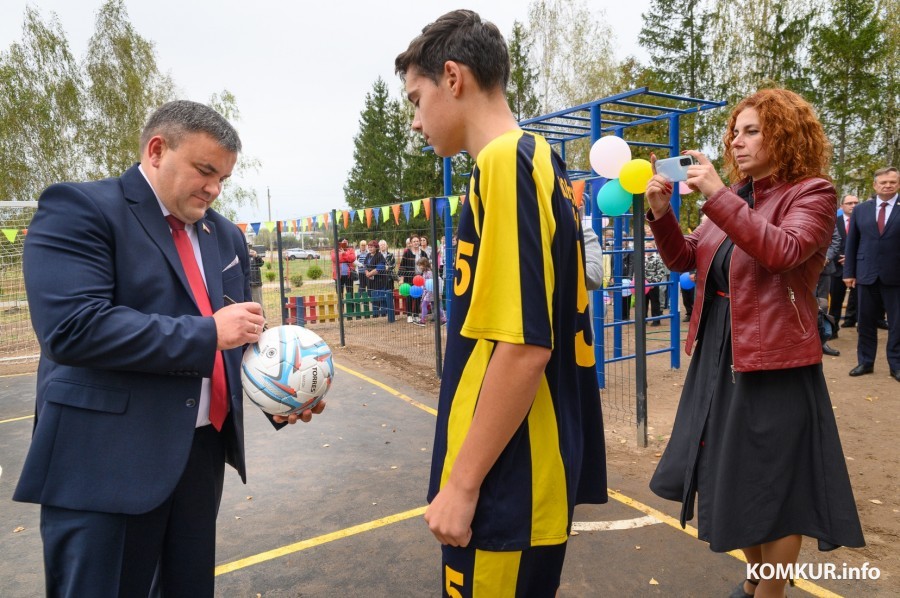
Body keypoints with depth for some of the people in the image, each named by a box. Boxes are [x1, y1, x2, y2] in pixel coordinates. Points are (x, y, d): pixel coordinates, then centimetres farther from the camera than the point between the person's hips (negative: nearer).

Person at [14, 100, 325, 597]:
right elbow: (74, 328, -23)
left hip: (202, 450, 7)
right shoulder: (79, 208, -9)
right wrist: (208, 333, -21)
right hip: (107, 460, -6)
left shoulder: (225, 235, 12)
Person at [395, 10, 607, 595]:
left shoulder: (505, 161, -17)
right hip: (529, 466, 9)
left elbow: (524, 345, -24)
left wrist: (461, 483, -16)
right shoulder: (541, 160, 11)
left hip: (506, 480, -9)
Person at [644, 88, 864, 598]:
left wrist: (718, 196, -28)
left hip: (772, 362, -7)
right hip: (718, 354, 7)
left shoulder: (811, 192, -7)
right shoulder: (735, 197, 12)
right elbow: (685, 260, 9)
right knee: (733, 479, 18)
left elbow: (783, 251, -26)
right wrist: (662, 212, -6)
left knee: (774, 489, 6)